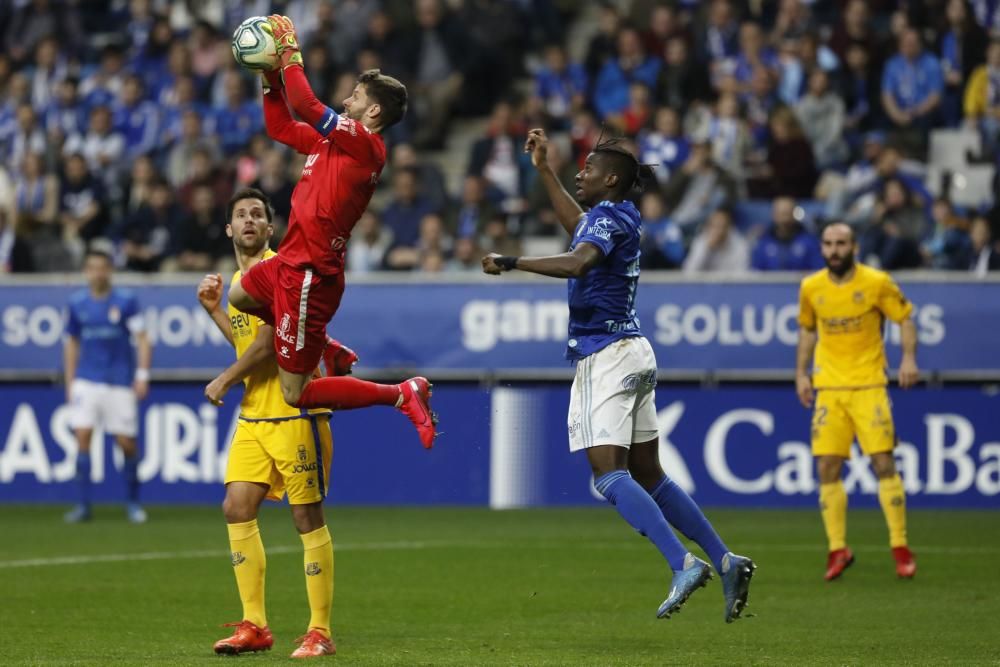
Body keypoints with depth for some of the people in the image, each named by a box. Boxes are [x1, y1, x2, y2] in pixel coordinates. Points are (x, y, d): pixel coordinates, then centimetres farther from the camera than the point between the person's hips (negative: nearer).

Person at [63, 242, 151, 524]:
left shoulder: (126, 300, -4)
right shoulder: (77, 303, 5)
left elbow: (142, 339, -3)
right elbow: (72, 344, 14)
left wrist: (142, 374, -13)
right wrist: (69, 382, 12)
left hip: (120, 382, -2)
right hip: (87, 381, 2)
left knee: (126, 442, 0)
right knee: (82, 437, -10)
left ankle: (132, 501, 19)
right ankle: (83, 504, -6)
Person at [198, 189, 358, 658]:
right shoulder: (239, 279, 17)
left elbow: (268, 342, -17)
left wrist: (223, 381, -6)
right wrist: (214, 309, 14)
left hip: (295, 412, -8)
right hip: (254, 414, 8)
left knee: (307, 515, -5)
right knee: (236, 507, 0)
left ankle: (320, 632, -1)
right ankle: (254, 625, 6)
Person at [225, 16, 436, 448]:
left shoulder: (365, 144, -17)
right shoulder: (334, 140, 11)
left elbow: (306, 105, -27)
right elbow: (280, 127, 23)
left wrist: (290, 55, -15)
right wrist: (272, 78, 13)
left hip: (309, 274, -10)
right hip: (290, 265, 10)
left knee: (296, 394, -7)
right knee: (239, 297, 37)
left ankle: (403, 395, -4)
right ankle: (329, 350, 30)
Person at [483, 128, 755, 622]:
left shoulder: (609, 218, -13)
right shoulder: (619, 217, 15)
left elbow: (577, 262, -33)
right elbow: (578, 226, 38)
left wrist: (511, 263, -31)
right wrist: (543, 169, 41)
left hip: (607, 357, -10)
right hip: (632, 352, 10)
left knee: (610, 475, -16)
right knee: (649, 477, 12)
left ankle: (683, 564, -29)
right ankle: (726, 561, 8)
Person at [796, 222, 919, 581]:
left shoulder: (877, 282, -6)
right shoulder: (811, 288, 2)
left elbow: (905, 319, 2)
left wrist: (909, 357, -14)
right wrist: (801, 372, 9)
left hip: (869, 386, -3)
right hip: (828, 387, 3)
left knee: (883, 463, -8)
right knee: (827, 469, -2)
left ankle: (900, 548, 2)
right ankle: (838, 549, 9)